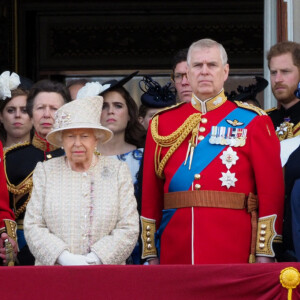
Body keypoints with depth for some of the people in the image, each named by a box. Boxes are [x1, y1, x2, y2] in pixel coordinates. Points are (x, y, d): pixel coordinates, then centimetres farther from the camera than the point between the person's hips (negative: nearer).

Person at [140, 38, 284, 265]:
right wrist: (151, 254, 6)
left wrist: (265, 253, -7)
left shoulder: (252, 121, 4)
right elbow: (150, 192, 11)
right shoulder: (162, 123, 11)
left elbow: (272, 188, -1)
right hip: (176, 253, 2)